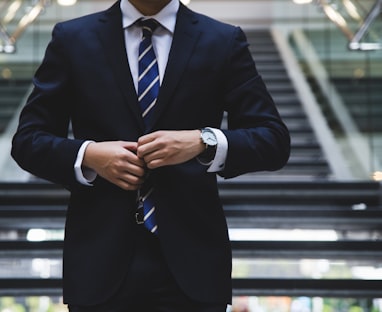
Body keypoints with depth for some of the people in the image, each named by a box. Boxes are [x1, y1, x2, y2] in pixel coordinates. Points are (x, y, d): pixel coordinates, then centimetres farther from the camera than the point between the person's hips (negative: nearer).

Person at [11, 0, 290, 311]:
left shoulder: (225, 42, 4)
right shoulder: (72, 39, 5)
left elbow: (275, 140, -1)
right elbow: (28, 141, 6)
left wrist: (203, 142, -18)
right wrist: (88, 155, -13)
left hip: (191, 260, 0)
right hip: (101, 260, 1)